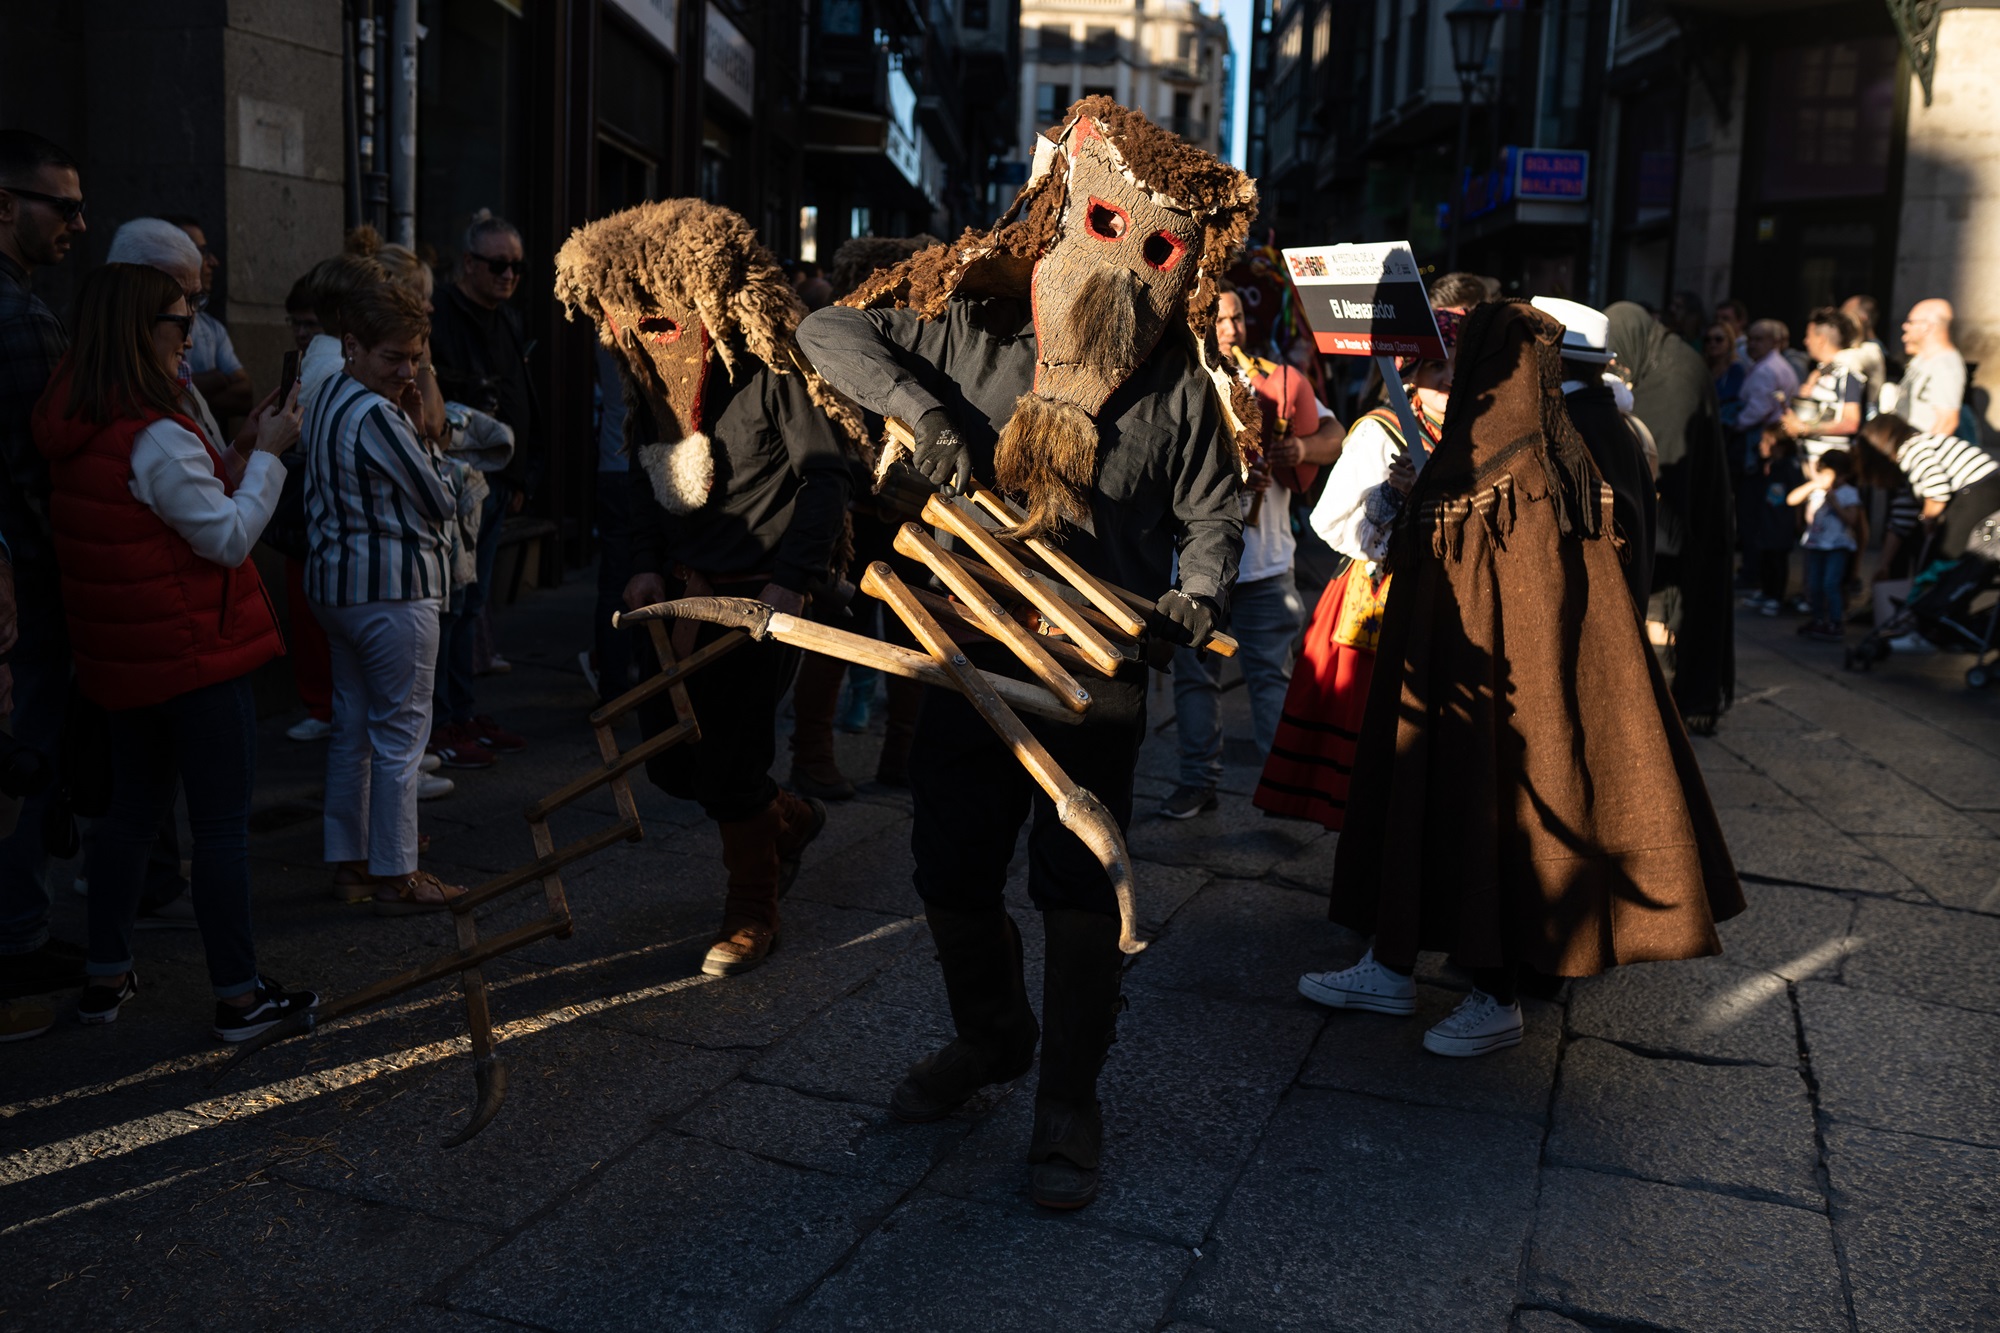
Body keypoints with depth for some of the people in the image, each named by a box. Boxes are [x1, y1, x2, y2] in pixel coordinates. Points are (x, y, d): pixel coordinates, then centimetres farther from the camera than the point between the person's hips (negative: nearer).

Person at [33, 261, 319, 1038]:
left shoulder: (77, 426, 5)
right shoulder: (158, 439, -21)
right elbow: (230, 538, -16)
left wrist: (243, 458, 10)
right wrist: (268, 454, -9)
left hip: (128, 657, 9)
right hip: (196, 654, -9)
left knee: (133, 808, 19)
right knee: (223, 822, 0)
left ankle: (107, 977, 27)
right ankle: (238, 995, 7)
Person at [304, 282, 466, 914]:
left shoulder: (324, 398, 12)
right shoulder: (376, 415, -18)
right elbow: (441, 501, -12)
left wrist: (408, 423, 5)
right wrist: (421, 428, -1)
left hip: (335, 584, 10)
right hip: (393, 590, -10)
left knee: (351, 725, 15)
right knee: (400, 733, -1)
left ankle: (349, 863, 23)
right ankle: (395, 878, 5)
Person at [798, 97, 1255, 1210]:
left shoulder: (1179, 389, -3)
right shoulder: (971, 336, -2)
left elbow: (1213, 515, 3)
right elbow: (828, 332, -2)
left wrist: (1200, 594, -18)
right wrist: (924, 408, -17)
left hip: (1098, 674, -2)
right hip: (970, 657, 3)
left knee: (1079, 891, 1)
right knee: (951, 874, 12)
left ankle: (1071, 1101, 20)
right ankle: (991, 1038, 40)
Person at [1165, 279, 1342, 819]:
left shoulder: (1278, 382, 5)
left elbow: (1334, 436, 5)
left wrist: (1302, 448, -17)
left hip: (1265, 560, 1)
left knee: (1272, 673, 3)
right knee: (1195, 673, 8)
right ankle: (1198, 781, 18)